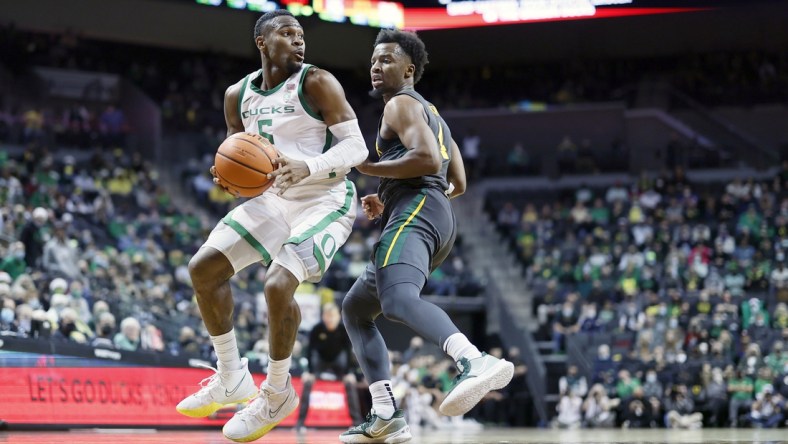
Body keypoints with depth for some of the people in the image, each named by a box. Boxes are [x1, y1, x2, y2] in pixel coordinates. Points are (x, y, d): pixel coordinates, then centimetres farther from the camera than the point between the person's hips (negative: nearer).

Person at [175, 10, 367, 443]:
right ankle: (231, 379, 15)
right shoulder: (238, 95, 3)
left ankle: (278, 393, -3)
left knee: (278, 285, -25)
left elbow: (356, 146, -16)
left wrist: (308, 167, -33)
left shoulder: (317, 83, -15)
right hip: (274, 198, 7)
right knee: (204, 267, 2)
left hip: (325, 200, -7)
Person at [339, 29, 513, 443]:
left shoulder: (401, 104, 2)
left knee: (397, 301, -37)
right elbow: (458, 184, 33)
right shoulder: (431, 114, 32)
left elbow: (428, 159, -16)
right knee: (355, 309, 21)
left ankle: (476, 362, -64)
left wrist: (366, 167, -7)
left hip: (414, 214, -11)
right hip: (440, 222, 11)